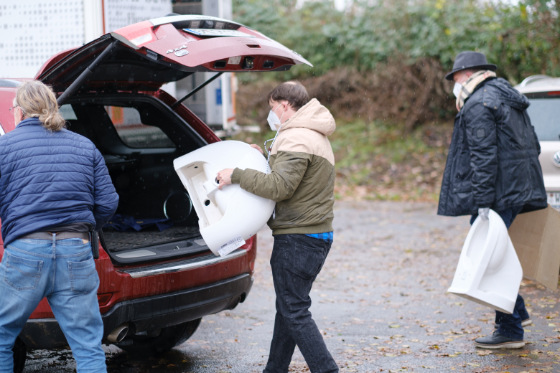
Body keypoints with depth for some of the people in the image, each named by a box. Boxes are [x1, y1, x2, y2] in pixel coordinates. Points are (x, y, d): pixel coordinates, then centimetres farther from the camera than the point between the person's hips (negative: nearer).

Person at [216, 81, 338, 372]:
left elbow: (279, 186, -27)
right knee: (287, 307, 17)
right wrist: (264, 159, 13)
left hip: (299, 238, -11)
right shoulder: (312, 135, 18)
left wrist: (236, 175, -20)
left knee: (294, 311, -7)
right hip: (314, 233, 11)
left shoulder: (297, 140, -17)